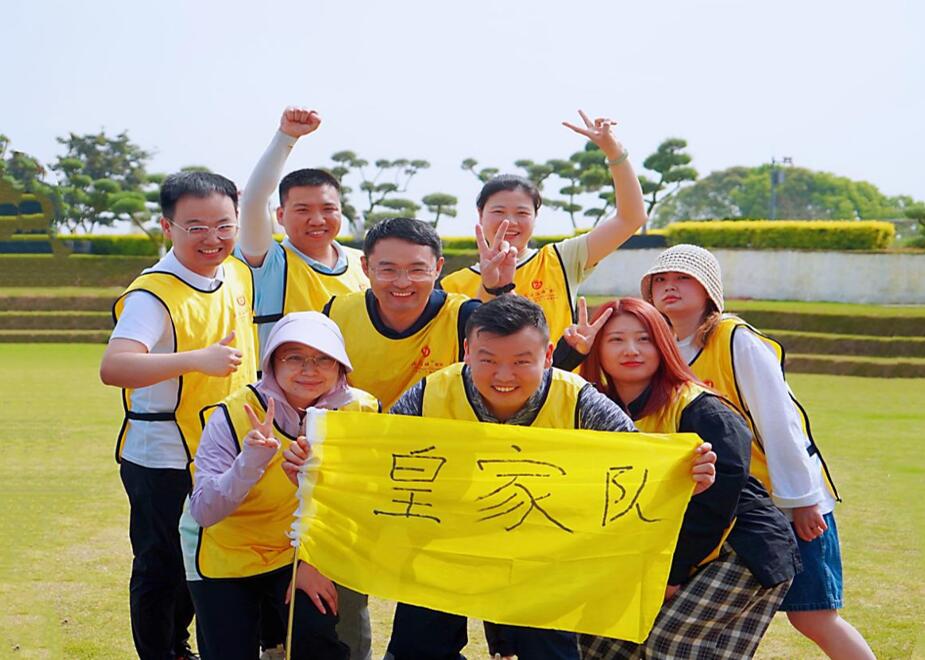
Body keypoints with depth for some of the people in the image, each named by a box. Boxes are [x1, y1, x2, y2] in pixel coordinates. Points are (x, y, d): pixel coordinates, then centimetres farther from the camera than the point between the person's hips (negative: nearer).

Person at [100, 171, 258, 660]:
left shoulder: (239, 275, 1)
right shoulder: (153, 294, -23)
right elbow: (112, 367, -38)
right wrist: (195, 360, -48)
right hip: (162, 460, -8)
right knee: (161, 567, 7)